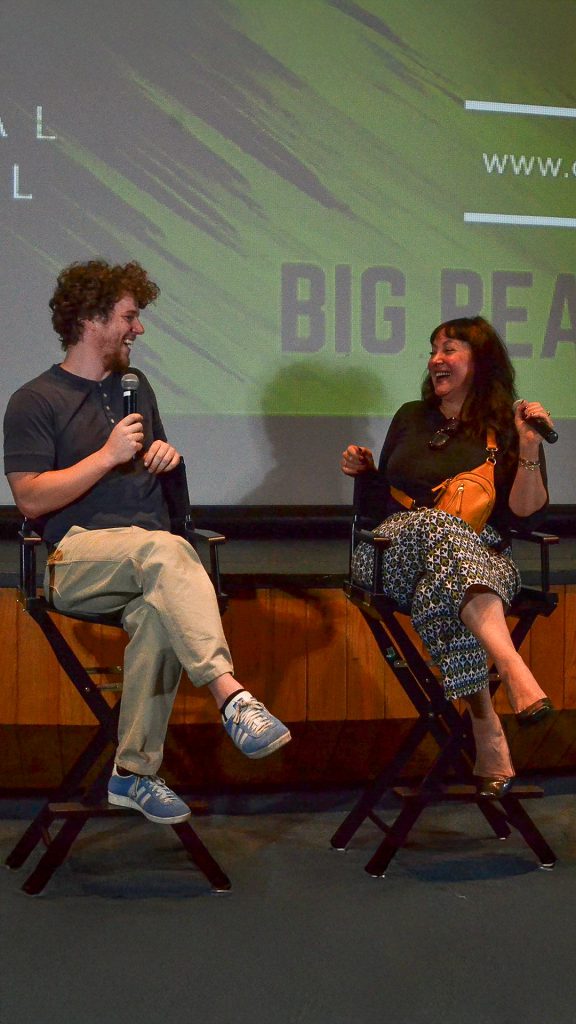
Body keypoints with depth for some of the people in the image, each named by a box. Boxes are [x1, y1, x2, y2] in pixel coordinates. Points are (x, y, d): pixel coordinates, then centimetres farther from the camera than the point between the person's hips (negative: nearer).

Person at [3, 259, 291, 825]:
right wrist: (109, 455, -11)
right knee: (163, 547, -37)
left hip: (148, 561, 5)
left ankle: (134, 772, -22)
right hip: (75, 560, -4)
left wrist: (166, 456, 10)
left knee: (158, 614, -33)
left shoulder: (135, 386, 23)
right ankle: (230, 693, -47)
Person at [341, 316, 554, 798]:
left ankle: (489, 736, -42)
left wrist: (530, 449, -11)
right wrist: (363, 472, 9)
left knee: (442, 592, -40)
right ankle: (514, 671, -53)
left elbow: (527, 514, -1)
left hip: (483, 558, -1)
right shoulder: (410, 418, 22)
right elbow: (378, 506, 27)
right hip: (394, 555, 2)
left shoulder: (508, 426, 11)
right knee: (436, 524, -37)